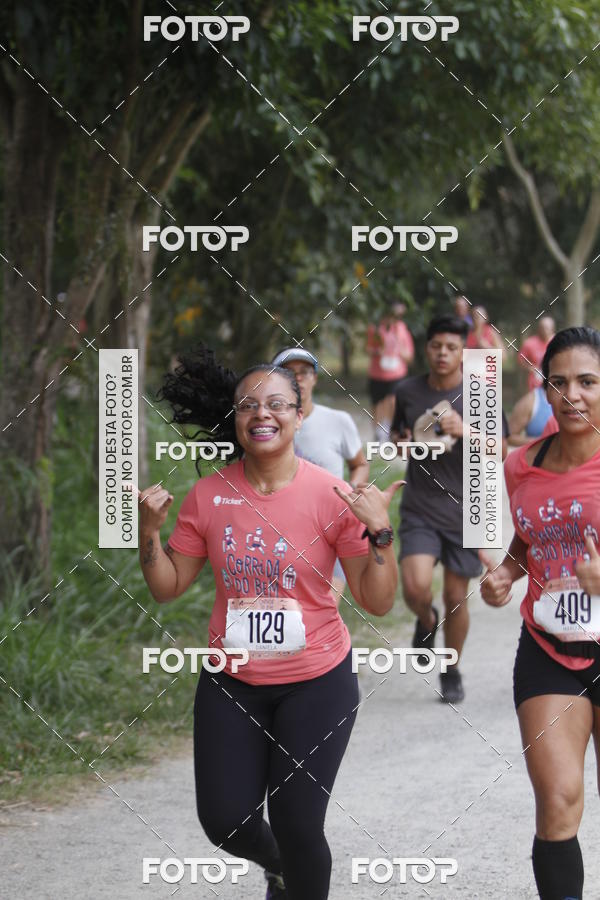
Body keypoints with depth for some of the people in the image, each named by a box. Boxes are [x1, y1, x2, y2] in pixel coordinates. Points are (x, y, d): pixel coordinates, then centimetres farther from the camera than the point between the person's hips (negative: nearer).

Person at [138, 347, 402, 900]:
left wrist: (378, 531, -24)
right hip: (232, 683, 3)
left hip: (316, 683, -3)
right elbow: (168, 587, 5)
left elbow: (378, 601, -9)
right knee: (225, 823, 2)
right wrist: (149, 530, -11)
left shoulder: (331, 497, -11)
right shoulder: (209, 496, -3)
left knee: (296, 825, -6)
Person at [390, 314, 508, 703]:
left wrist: (465, 431, -23)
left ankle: (452, 671, 26)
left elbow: (499, 453, -5)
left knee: (456, 597, 4)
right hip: (419, 509, 1)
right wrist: (403, 443, -4)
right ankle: (427, 620, 18)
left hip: (464, 509, -1)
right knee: (415, 587, -18)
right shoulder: (408, 392, 3)